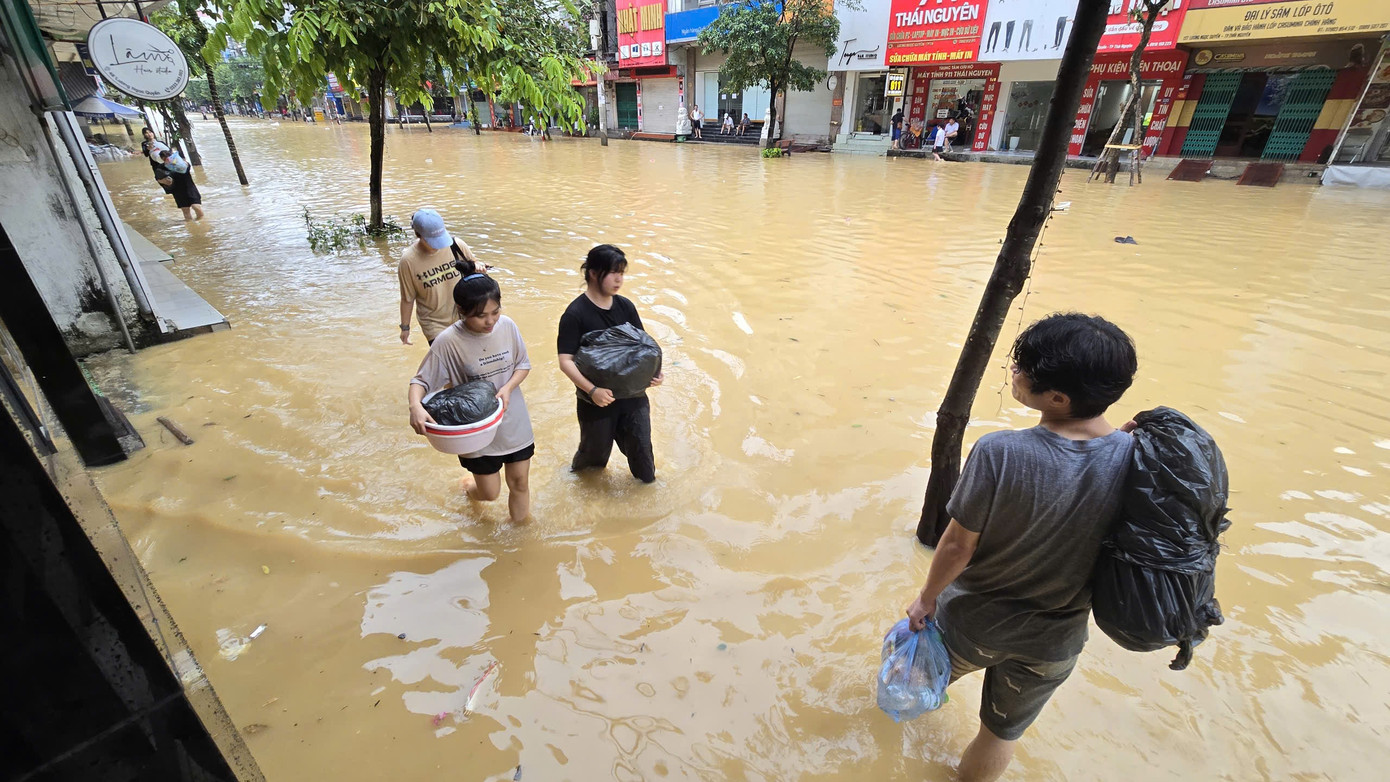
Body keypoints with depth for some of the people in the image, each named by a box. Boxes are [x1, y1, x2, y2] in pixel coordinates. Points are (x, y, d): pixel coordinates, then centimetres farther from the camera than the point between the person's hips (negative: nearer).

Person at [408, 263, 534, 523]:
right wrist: (416, 406, -33)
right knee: (490, 493, 13)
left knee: (520, 483, 13)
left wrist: (508, 388, -19)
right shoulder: (448, 342, -20)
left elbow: (523, 364, 0)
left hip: (514, 423, 2)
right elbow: (421, 380, -12)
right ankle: (470, 484, 51)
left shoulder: (507, 326, -12)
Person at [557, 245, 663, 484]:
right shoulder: (575, 314, -15)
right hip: (597, 401, -4)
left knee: (641, 446, 14)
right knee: (596, 452, 16)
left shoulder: (625, 306, 0)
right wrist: (592, 390, -30)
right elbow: (566, 361, -19)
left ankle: (648, 483, 41)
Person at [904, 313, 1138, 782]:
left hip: (974, 621, -2)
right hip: (1053, 642, 3)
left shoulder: (1000, 453, -32)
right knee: (1002, 734, 26)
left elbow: (958, 545, -20)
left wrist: (927, 598, -4)